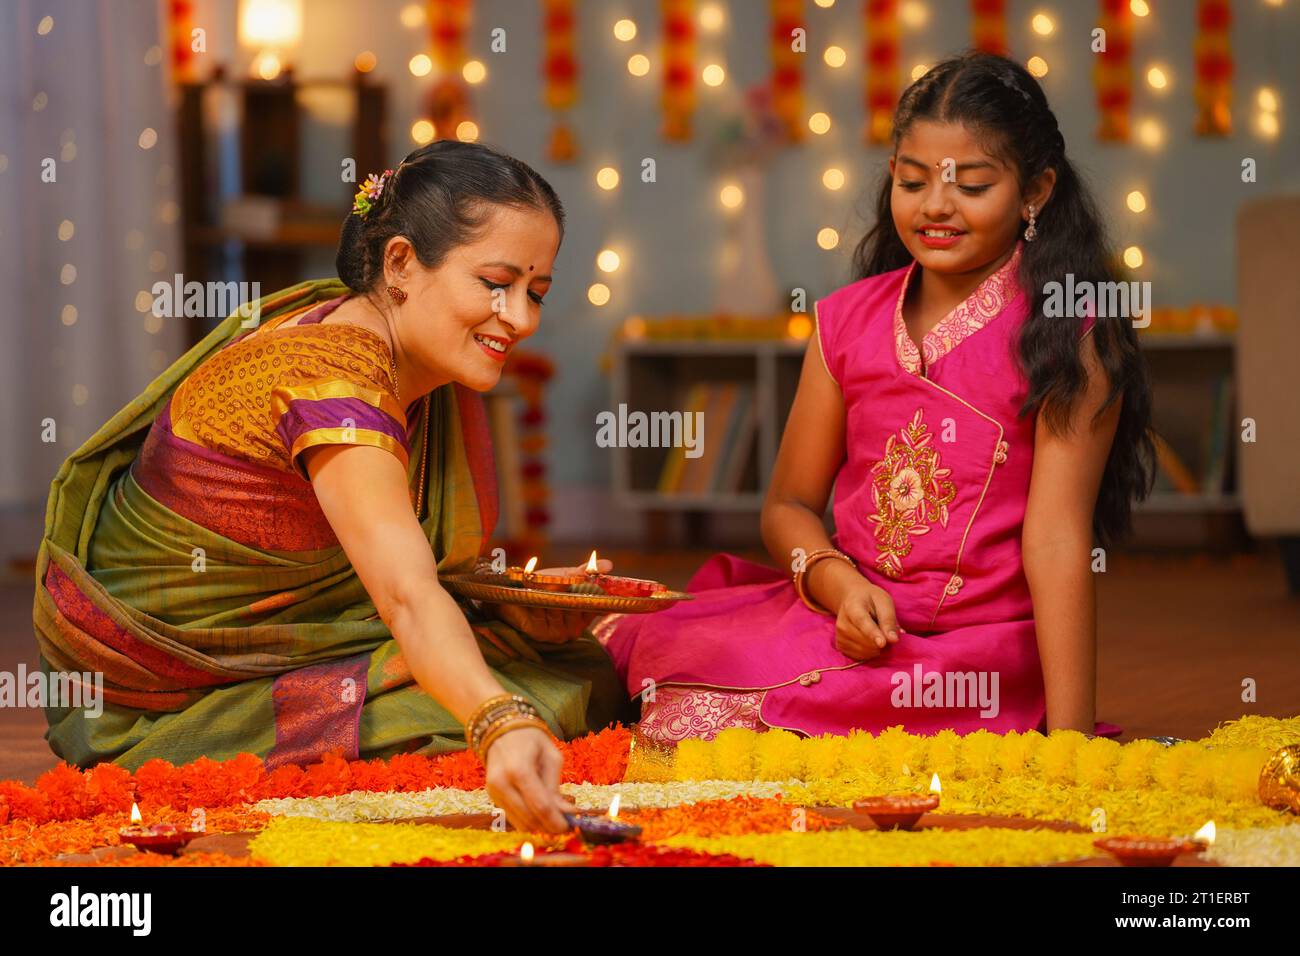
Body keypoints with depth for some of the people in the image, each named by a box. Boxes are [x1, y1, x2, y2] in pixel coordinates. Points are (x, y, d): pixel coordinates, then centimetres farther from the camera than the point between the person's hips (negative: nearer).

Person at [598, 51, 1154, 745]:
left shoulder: (1069, 337, -5)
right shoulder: (851, 320, 10)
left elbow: (1056, 539, -14)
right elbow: (789, 504, 14)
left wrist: (1070, 740, -20)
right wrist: (838, 584, -10)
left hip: (978, 656, -5)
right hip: (852, 625, 5)